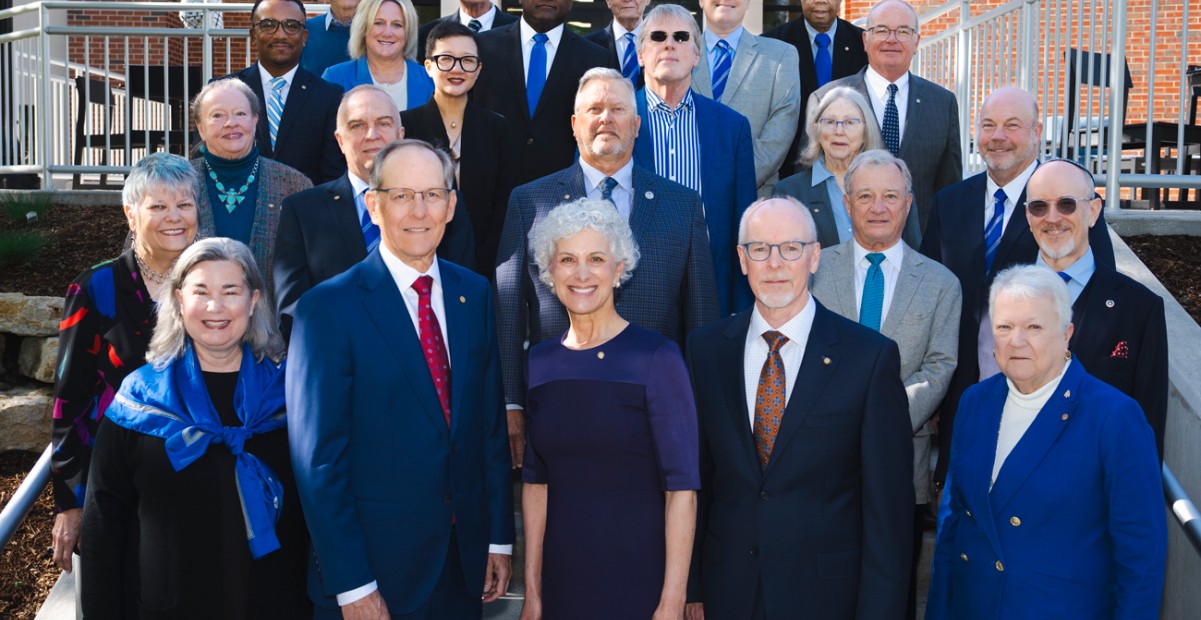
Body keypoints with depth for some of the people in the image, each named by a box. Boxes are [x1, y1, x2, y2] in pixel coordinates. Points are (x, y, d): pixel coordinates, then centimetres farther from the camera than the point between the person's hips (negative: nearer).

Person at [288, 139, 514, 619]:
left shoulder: (475, 294, 5)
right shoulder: (327, 309, -12)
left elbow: (491, 422, 8)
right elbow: (319, 459, -12)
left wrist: (499, 538, 6)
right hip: (375, 565, -4)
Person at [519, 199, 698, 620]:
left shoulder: (655, 358, -11)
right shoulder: (541, 361, 4)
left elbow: (682, 485, -13)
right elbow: (536, 480, 8)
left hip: (639, 583, -4)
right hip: (562, 579, 4)